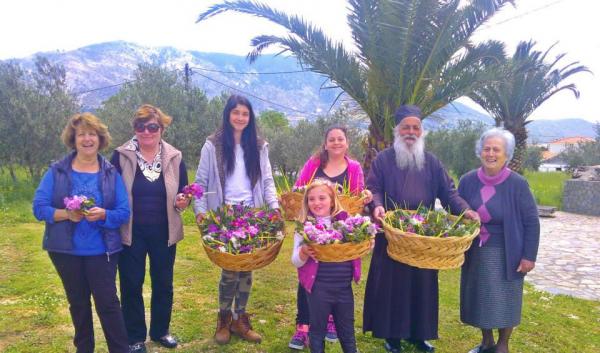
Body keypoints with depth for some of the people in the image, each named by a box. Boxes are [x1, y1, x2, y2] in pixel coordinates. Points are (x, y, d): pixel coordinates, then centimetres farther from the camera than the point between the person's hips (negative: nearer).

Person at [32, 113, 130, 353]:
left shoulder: (111, 174, -2)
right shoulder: (56, 171, -2)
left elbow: (124, 212, -5)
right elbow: (39, 207, -4)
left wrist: (103, 214, -25)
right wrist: (66, 214, -21)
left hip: (101, 250, -1)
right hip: (66, 250, 2)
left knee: (107, 301, 2)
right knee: (78, 302, 16)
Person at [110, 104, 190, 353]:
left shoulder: (174, 157, 0)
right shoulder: (120, 156, -6)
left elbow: (183, 192, 6)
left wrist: (182, 201, -16)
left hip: (164, 233, 2)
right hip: (131, 233, -2)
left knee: (163, 284, 14)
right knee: (131, 286, 8)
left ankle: (160, 331, 35)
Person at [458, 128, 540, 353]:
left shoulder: (517, 184, -11)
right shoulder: (468, 181, -3)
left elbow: (531, 222, -6)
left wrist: (529, 256, -9)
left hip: (506, 255, -3)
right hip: (475, 254, 3)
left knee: (504, 301, 9)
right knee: (480, 299, 14)